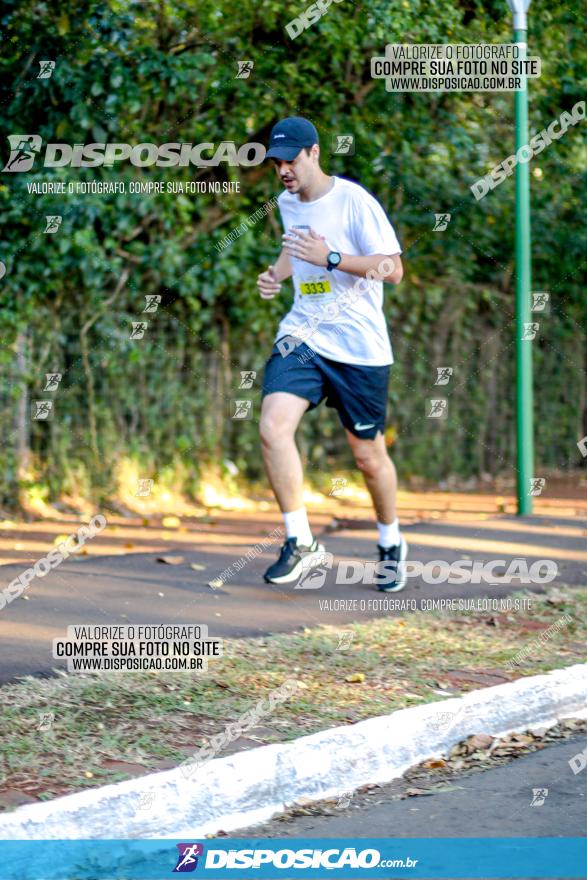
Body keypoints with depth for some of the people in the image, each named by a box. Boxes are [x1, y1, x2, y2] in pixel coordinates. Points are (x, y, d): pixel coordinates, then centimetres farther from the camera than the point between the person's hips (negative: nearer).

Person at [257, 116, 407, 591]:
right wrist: (277, 274, 9)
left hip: (360, 346, -4)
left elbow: (393, 268, -14)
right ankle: (300, 542, -10)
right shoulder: (287, 203, 9)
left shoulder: (354, 200, -11)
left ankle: (391, 544, 32)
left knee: (369, 455, 6)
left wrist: (331, 257, -24)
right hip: (302, 336, 5)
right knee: (274, 427, -19)